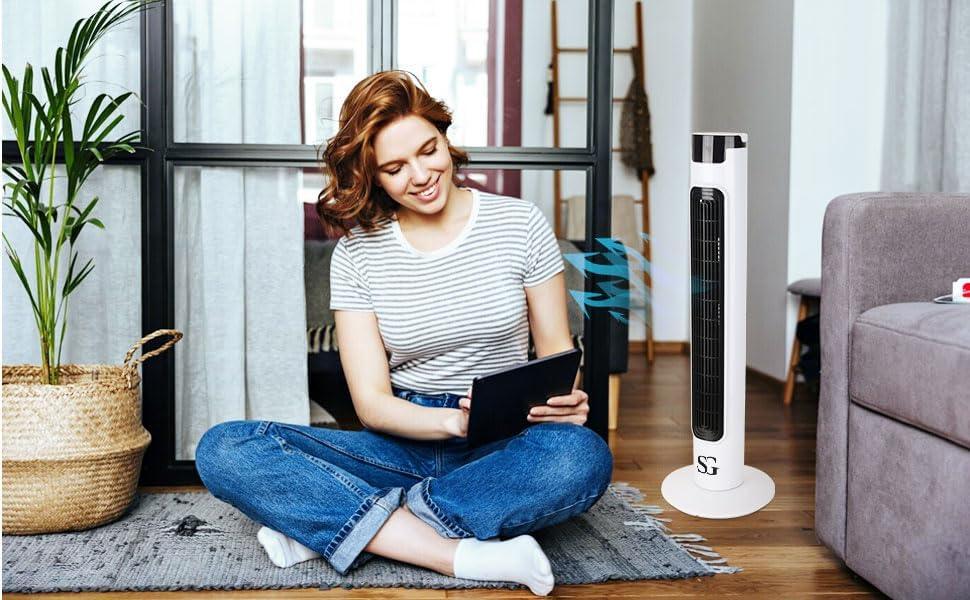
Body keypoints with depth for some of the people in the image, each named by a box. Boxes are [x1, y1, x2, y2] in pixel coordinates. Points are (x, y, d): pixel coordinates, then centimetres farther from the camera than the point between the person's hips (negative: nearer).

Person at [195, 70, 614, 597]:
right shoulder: (356, 254, 2)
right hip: (406, 446, 1)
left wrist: (565, 402, -16)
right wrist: (455, 421, -23)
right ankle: (461, 556, -31)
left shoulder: (520, 224, 2)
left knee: (582, 455, -38)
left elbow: (557, 353, 8)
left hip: (505, 448, -1)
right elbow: (372, 403, -3)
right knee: (223, 450, -21)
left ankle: (328, 524, -26)